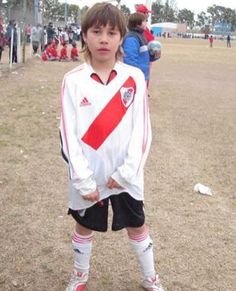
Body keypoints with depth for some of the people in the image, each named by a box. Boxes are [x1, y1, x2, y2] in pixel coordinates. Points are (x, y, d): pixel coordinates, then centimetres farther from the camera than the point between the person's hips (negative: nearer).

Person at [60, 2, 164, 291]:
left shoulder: (134, 78, -7)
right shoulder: (73, 80, -8)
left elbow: (141, 129, -7)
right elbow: (68, 132, -10)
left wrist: (126, 171, -13)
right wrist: (83, 180, -13)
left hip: (125, 174, 0)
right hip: (88, 175, 0)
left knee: (137, 225, 16)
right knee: (84, 225, 18)